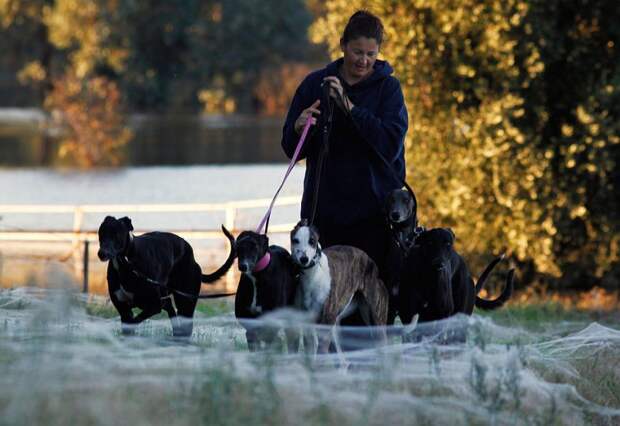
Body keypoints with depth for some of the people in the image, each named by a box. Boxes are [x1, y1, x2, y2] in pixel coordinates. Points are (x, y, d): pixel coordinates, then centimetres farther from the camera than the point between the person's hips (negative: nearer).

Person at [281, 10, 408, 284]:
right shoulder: (315, 84, 8)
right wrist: (299, 129, -16)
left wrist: (348, 106, -18)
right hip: (324, 208, 2)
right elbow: (291, 149, 8)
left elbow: (391, 144, -12)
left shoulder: (387, 87, 3)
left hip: (374, 210, -2)